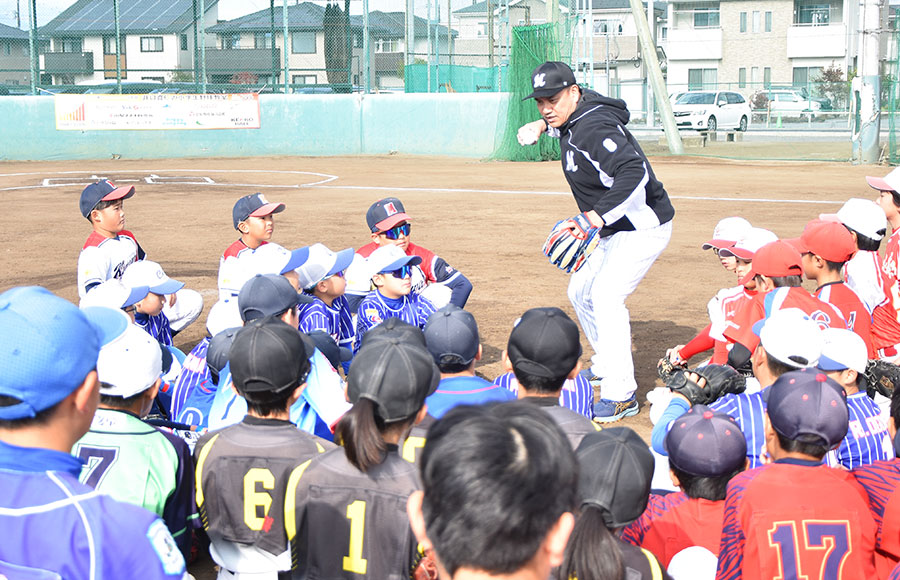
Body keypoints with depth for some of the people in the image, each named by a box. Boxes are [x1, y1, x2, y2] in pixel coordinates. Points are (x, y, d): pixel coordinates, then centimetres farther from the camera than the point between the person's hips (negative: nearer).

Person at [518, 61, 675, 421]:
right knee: (581, 292, 19)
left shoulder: (593, 128, -27)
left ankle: (621, 395, -21)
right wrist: (543, 125, 13)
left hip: (644, 226, -11)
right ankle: (606, 365, 37)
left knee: (606, 296, -23)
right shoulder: (573, 120, 3)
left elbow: (635, 172, -41)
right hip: (617, 231, 11)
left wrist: (602, 214, -44)